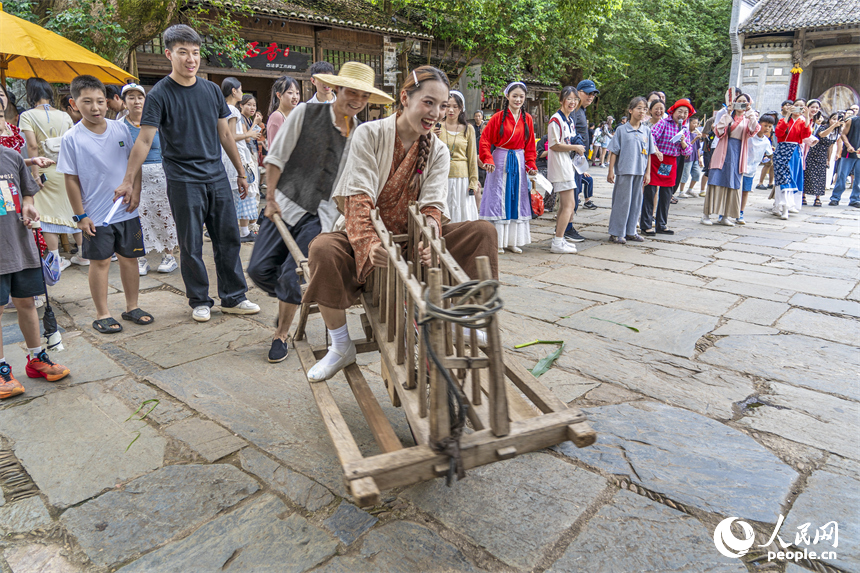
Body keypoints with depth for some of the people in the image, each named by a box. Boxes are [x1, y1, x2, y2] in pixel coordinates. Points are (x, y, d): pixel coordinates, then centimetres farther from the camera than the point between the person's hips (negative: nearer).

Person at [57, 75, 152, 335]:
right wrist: (80, 215, -6)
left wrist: (135, 193, -3)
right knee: (100, 262, 5)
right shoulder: (72, 138, -7)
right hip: (96, 215, -3)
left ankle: (132, 307, 25)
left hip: (126, 211, 3)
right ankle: (102, 314, 17)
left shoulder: (121, 129, 1)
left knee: (129, 258, 11)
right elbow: (71, 180, -5)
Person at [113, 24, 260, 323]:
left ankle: (233, 297, 17)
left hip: (217, 176, 4)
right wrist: (127, 182, -14)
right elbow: (144, 141, -9)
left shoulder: (211, 90, 9)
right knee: (191, 245, 2)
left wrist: (241, 172, 15)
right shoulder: (159, 94, -5)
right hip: (183, 181, -4)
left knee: (228, 238, 6)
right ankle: (199, 301, 17)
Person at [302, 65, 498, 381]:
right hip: (369, 236, -3)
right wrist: (370, 243, -38)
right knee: (323, 249, -35)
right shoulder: (369, 134, -8)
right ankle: (341, 346, -14)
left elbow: (432, 205, -9)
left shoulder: (438, 151, 3)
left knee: (483, 232, -15)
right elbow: (358, 198, -19)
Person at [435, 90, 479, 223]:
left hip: (461, 178, 0)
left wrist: (473, 182, 2)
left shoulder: (468, 129, 7)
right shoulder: (437, 127, 7)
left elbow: (472, 158, 7)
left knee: (462, 215, 0)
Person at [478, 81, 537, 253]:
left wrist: (531, 165, 2)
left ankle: (513, 240, 15)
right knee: (498, 199, -2)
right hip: (500, 161, -4)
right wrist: (488, 160, -19)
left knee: (517, 199, 6)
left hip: (519, 162, 4)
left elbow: (530, 146, 12)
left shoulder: (527, 119, 8)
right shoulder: (498, 117, -4)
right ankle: (498, 241, 6)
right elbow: (484, 140, -6)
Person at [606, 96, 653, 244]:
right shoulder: (621, 129, -2)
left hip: (640, 172, 5)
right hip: (624, 171, -5)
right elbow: (613, 151, -3)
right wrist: (611, 171, -7)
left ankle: (630, 231, 20)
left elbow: (649, 153, 11)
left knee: (636, 201, 9)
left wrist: (648, 172, 7)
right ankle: (616, 233, 6)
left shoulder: (647, 131, 8)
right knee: (622, 201, -2)